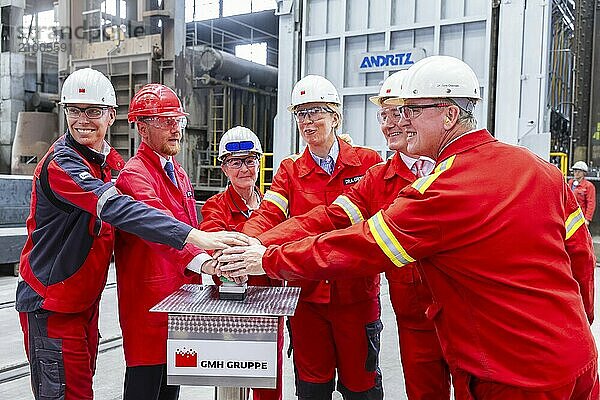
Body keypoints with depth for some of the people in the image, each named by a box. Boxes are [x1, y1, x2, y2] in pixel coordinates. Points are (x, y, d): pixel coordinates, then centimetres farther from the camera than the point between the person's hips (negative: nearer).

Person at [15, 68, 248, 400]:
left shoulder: (111, 162, 5)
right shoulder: (61, 164, -22)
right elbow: (118, 209, -36)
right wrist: (196, 237, -46)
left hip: (86, 300, 8)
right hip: (51, 304, -7)